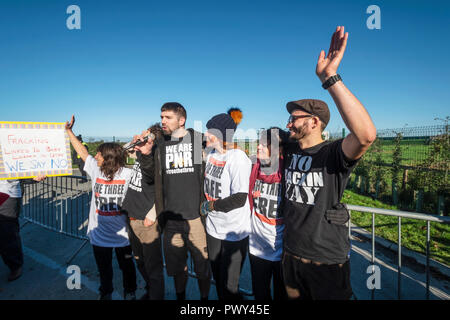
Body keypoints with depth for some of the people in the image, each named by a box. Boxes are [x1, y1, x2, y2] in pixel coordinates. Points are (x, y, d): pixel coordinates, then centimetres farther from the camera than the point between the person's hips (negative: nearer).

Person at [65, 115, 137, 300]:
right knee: (103, 267, 23)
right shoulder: (95, 170, -2)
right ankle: (105, 293, 47)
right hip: (99, 231, 4)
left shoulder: (128, 174, -15)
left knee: (127, 266, 17)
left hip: (122, 232, -3)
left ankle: (130, 294, 40)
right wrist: (69, 131, 9)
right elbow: (82, 152, 6)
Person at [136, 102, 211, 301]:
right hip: (171, 217, 3)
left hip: (196, 215, -3)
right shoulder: (160, 144, 8)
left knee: (202, 264, 9)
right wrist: (145, 155, -1)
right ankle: (180, 296, 41)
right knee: (177, 264, 18)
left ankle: (205, 297, 35)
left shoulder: (200, 140, -3)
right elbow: (150, 173, 17)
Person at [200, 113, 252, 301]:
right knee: (218, 280, 24)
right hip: (213, 228, 7)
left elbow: (239, 199, -25)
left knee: (229, 287, 7)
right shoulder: (211, 154, 3)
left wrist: (209, 206, -15)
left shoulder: (237, 157, -21)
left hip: (234, 233, -7)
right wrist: (205, 206, 0)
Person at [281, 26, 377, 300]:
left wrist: (330, 77, -41)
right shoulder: (290, 150, 1)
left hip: (327, 262, -5)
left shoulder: (334, 154, -18)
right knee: (294, 298, 24)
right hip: (292, 256, 6)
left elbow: (367, 134, -40)